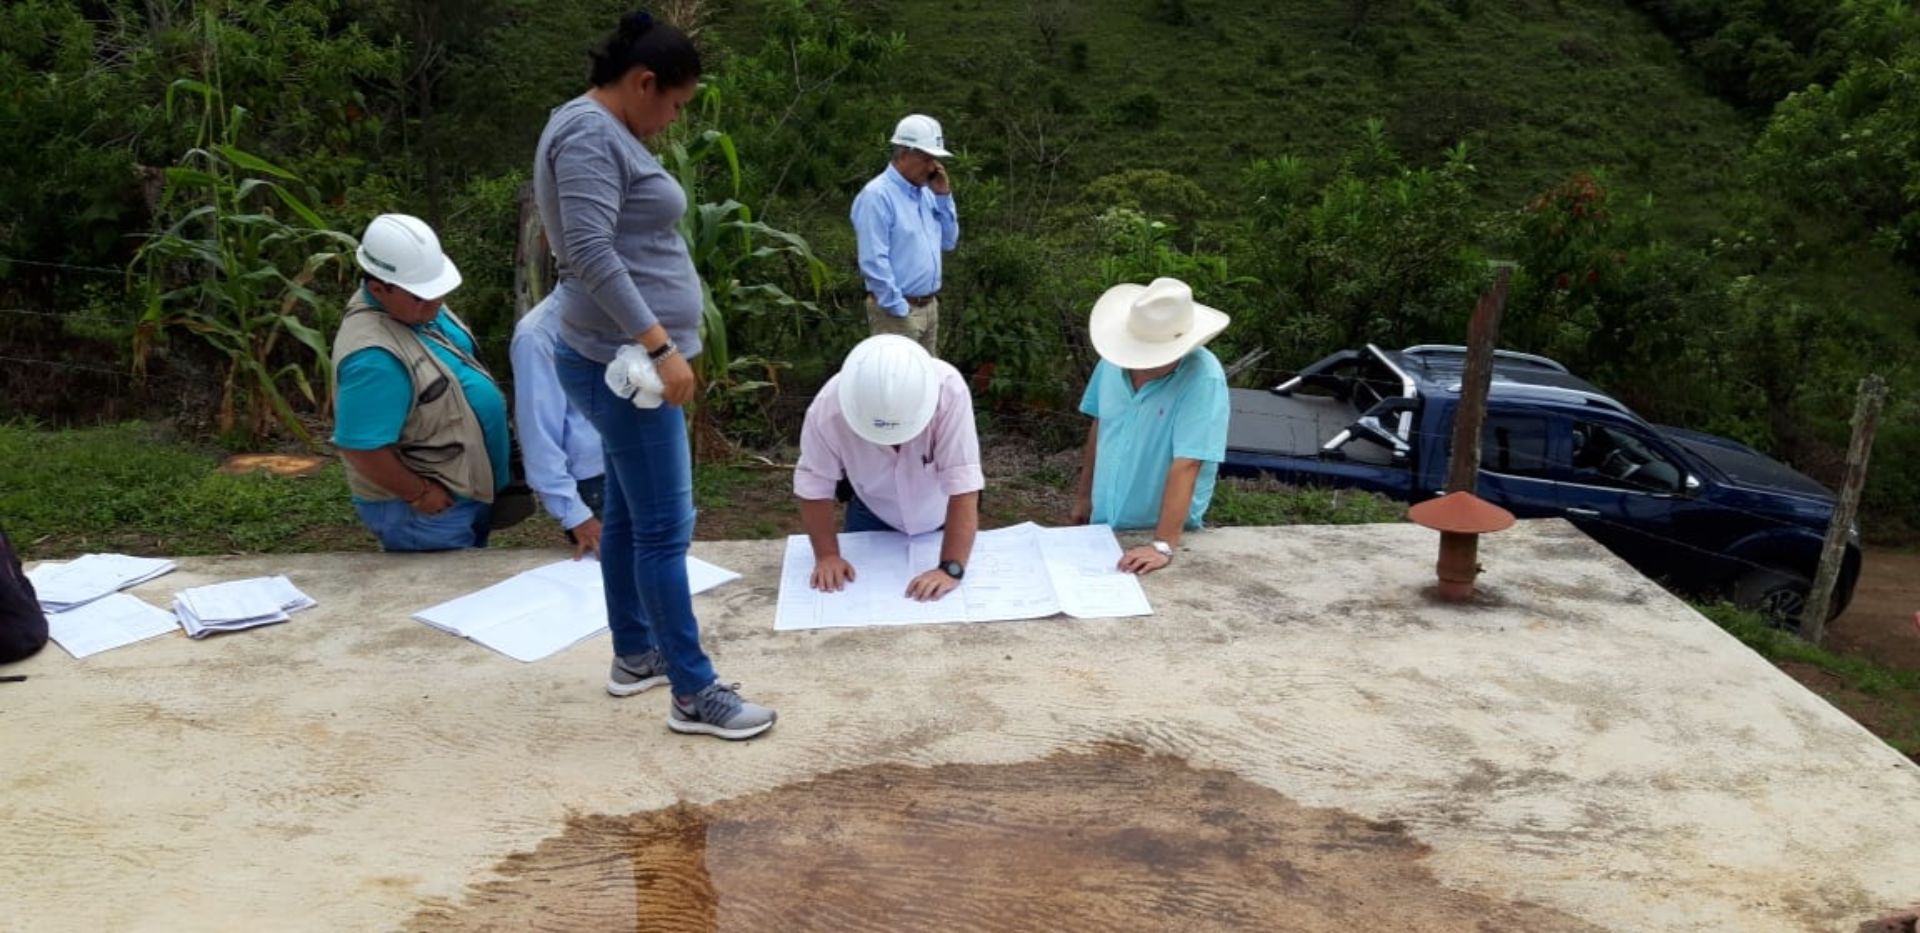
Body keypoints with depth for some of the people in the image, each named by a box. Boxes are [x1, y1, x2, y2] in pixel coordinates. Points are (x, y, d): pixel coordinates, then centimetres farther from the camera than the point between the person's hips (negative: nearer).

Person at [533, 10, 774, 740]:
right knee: (665, 528, -7)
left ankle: (634, 656, 29)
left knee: (627, 514, 17)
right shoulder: (590, 134, -16)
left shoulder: (606, 134, 16)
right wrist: (660, 346, -28)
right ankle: (694, 695, 0)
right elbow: (592, 253, -26)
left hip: (623, 359, 11)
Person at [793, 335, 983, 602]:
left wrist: (951, 568, -42)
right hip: (873, 514, 1)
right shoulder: (828, 408, -35)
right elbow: (814, 485, -21)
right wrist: (827, 555, -23)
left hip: (942, 518, -1)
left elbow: (963, 484, -39)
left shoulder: (948, 390, -40)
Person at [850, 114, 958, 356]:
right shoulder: (877, 195, -16)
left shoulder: (926, 193, 11)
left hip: (929, 307, 9)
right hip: (897, 311, -9)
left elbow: (948, 243, 13)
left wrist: (943, 197, 2)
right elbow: (873, 261, -20)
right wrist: (899, 309, -18)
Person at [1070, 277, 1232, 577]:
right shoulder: (1114, 361, -7)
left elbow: (1186, 465, -30)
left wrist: (1163, 546, -34)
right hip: (1104, 525, 5)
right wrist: (1084, 495, 14)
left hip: (1161, 531, -5)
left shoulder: (1204, 379, -24)